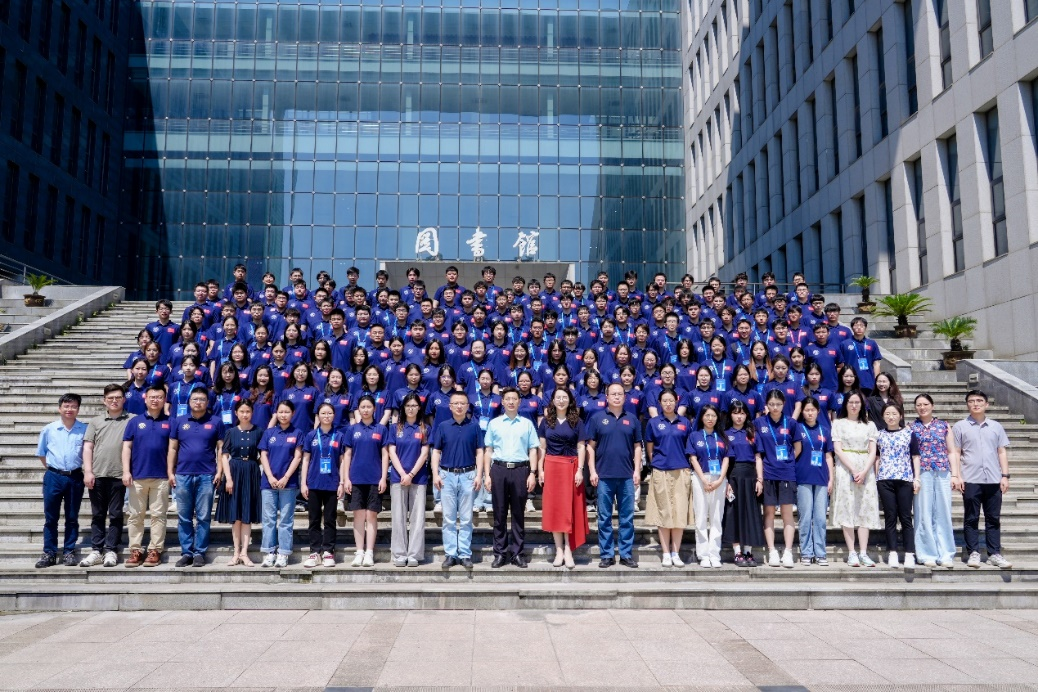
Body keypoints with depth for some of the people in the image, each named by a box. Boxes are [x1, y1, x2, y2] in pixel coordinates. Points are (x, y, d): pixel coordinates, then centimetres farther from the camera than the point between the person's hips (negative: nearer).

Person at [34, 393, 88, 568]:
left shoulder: (85, 429, -3)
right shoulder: (48, 429, 2)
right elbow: (41, 453, 13)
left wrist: (87, 471, 2)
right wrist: (52, 469, 9)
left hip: (75, 478, -1)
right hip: (53, 477, 1)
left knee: (72, 518, 7)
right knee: (50, 518, 5)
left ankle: (69, 552, 16)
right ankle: (49, 553, 13)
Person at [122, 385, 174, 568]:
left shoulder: (169, 422, 5)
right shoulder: (135, 421, 6)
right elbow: (127, 447, 3)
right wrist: (126, 471, -6)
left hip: (161, 477, -1)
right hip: (137, 476, 1)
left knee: (158, 515, 3)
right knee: (136, 515, 6)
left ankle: (155, 550, 8)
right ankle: (135, 550, 12)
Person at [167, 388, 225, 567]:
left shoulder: (215, 422, 4)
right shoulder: (179, 422, 8)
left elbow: (221, 448, 3)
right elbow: (173, 448, 9)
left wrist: (219, 471, -5)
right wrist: (170, 472, 3)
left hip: (206, 476, -2)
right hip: (183, 475, 2)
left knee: (203, 518, 2)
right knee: (184, 518, 7)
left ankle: (199, 553, 9)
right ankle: (186, 553, 14)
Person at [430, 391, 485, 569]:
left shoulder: (474, 426, 3)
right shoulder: (442, 426, 4)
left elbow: (479, 452, 4)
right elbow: (436, 451, 5)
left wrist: (479, 475, -4)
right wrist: (435, 474, -4)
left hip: (468, 475, 0)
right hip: (447, 475, 1)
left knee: (466, 519, 4)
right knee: (449, 518, 5)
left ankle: (465, 554, 11)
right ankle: (450, 554, 11)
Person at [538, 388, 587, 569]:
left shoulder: (576, 422, 4)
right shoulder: (546, 421, 7)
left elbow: (581, 447, 1)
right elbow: (542, 448, 7)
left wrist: (580, 470, -7)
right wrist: (540, 470, 0)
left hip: (571, 467, -1)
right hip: (552, 467, 1)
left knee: (569, 508, 0)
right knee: (553, 508, 2)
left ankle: (568, 549, 4)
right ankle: (559, 550, 9)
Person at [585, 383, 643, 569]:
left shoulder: (632, 419, 8)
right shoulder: (597, 418, 3)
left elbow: (637, 447, 9)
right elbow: (590, 446, 2)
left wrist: (637, 470, 0)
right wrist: (592, 471, -5)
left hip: (627, 476, 2)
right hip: (604, 475, -1)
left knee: (627, 517, 6)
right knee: (604, 517, 5)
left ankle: (627, 554, 15)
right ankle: (606, 555, 13)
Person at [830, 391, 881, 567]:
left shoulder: (869, 425, 14)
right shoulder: (838, 423, 7)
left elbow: (872, 451, 6)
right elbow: (837, 449, -2)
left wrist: (864, 472, -9)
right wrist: (853, 470, -12)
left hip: (866, 470, 2)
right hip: (845, 468, -2)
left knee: (865, 509, -2)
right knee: (847, 509, -6)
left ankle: (863, 553, -2)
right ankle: (851, 553, -4)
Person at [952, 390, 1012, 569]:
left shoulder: (996, 426, 12)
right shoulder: (960, 427, 5)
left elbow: (1002, 452, 11)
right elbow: (955, 453, 3)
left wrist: (1005, 475, 3)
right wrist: (956, 476, -6)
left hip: (993, 480, 2)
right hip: (971, 480, -2)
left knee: (993, 518, 5)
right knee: (971, 519, 2)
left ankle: (994, 554, 11)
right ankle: (973, 553, 7)